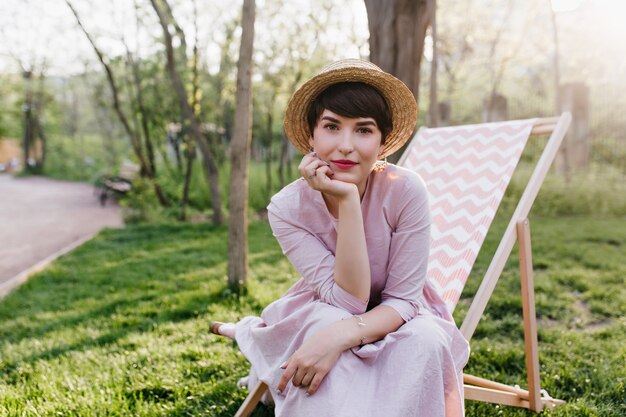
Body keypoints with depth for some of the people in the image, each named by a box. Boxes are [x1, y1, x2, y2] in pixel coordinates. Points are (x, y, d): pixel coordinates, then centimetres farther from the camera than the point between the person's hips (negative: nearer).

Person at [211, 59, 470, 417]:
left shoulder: (406, 190, -24)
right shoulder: (287, 208, -22)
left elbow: (404, 298, -20)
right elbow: (349, 299, -28)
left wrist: (343, 335, -39)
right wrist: (347, 201, -37)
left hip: (394, 318, 2)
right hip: (321, 317, -1)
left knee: (425, 340, -31)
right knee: (328, 325, -35)